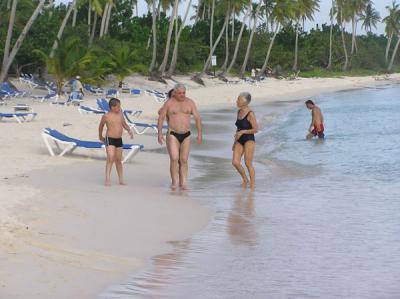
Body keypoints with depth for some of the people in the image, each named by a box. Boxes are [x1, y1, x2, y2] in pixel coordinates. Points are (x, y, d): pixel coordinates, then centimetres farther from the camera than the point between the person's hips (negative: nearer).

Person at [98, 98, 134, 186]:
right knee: (111, 158, -18)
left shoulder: (120, 114, 7)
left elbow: (124, 124, 18)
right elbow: (101, 125, 10)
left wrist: (129, 130, -1)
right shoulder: (106, 116, -7)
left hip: (119, 140, 5)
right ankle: (107, 179, -17)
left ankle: (121, 180, 18)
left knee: (118, 160, 12)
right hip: (110, 139, -5)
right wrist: (100, 137, 21)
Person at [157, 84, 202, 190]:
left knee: (184, 160, 4)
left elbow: (197, 118, 3)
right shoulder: (169, 103, -4)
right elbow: (161, 117, 2)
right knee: (174, 158, -15)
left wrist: (199, 133, -5)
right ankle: (174, 182, -6)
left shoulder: (190, 102, 2)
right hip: (172, 135, -2)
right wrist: (160, 133, -6)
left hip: (186, 135, 2)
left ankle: (183, 183, 11)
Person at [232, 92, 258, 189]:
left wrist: (242, 132, -19)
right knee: (235, 162, -4)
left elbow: (256, 129, -14)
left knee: (248, 163, -5)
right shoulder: (239, 112, 10)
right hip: (240, 141, 7)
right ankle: (245, 180, 16)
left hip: (249, 140, -7)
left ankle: (252, 184, 9)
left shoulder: (250, 114, -13)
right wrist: (235, 142, 20)